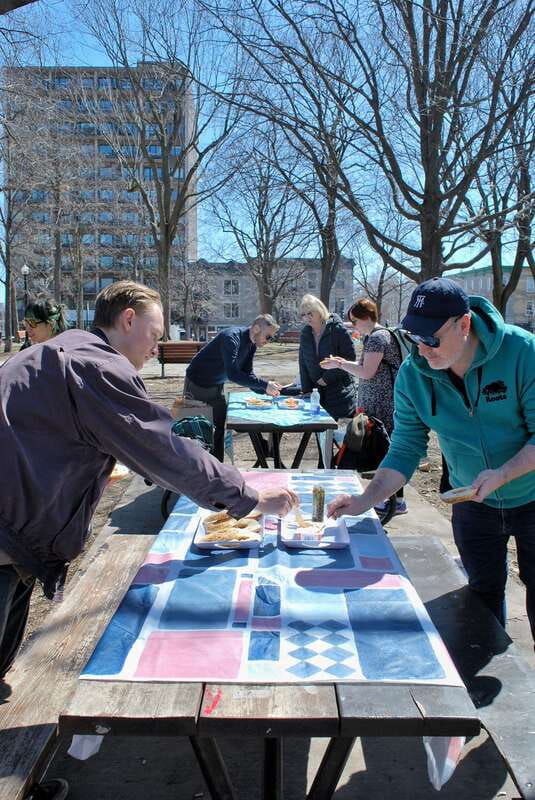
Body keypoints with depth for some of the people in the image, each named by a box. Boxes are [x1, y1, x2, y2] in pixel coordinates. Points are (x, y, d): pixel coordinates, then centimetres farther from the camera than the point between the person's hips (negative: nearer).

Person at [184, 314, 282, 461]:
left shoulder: (252, 344, -1)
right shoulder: (231, 338, -30)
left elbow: (247, 374, 2)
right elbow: (233, 374, -39)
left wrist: (265, 390, -15)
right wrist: (265, 385, -37)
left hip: (217, 387, 9)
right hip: (198, 384, -9)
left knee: (220, 426, 7)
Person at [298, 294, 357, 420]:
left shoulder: (337, 328, -9)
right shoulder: (305, 333, 7)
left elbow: (349, 357, -11)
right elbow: (303, 362, 10)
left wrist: (328, 377, -12)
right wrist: (306, 389, 3)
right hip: (317, 391, 5)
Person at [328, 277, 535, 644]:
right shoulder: (413, 373, -15)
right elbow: (406, 449, -11)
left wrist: (503, 474, -35)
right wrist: (366, 500, -22)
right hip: (472, 502, 3)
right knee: (484, 591, 18)